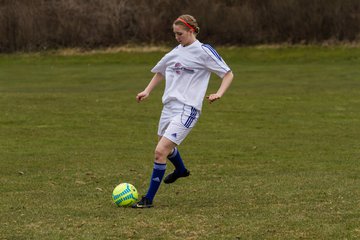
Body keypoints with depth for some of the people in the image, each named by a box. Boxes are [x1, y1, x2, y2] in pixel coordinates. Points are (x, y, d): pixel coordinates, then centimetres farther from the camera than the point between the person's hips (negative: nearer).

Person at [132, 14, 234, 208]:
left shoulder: (204, 51, -7)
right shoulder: (175, 52, 12)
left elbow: (228, 74, -4)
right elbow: (160, 72, 30)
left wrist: (219, 93, -20)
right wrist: (147, 91, 15)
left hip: (187, 109, -8)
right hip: (169, 105, 8)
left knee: (160, 151, -17)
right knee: (166, 147, 26)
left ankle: (149, 198, -10)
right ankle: (180, 170, 60)